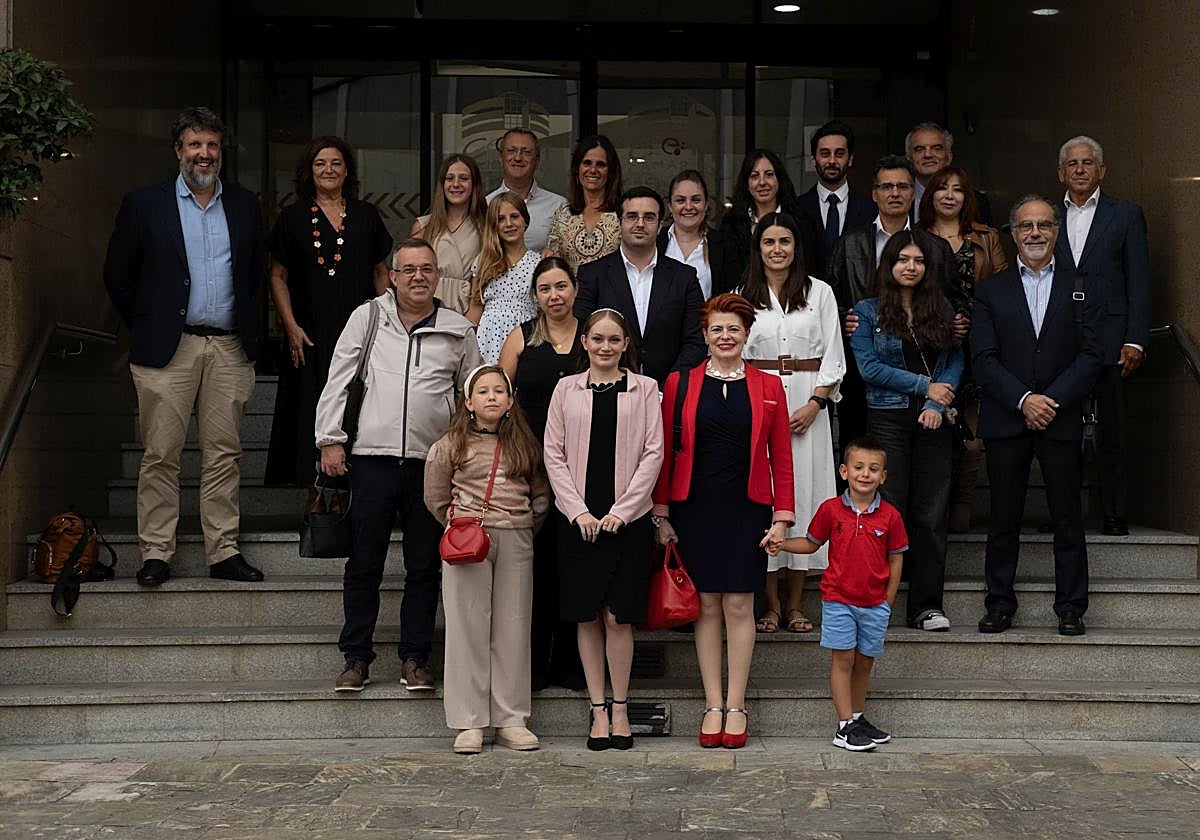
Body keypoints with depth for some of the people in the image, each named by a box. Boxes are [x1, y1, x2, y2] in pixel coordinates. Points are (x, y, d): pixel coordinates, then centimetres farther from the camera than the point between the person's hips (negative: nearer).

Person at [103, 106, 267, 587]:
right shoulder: (145, 204, 3)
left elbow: (257, 269, 22)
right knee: (160, 455, -1)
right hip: (167, 349, -2)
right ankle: (156, 553, 6)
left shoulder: (244, 206, 12)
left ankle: (223, 551, 10)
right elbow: (118, 275, 6)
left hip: (229, 348, 3)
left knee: (224, 454, 4)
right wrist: (147, 328, 6)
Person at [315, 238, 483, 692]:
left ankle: (415, 659, 17)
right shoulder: (367, 317, 6)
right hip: (373, 456, -1)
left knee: (425, 566, 7)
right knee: (364, 564, 5)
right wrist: (330, 439, -2)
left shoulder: (458, 331, 8)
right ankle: (356, 658, 16)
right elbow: (337, 381, 5)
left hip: (433, 462, 1)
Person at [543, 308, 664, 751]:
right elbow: (554, 454, 5)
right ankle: (599, 710, 13)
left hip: (628, 519, -1)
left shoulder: (644, 389, 4)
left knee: (618, 616, -2)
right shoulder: (566, 390, 8)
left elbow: (653, 453, 0)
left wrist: (621, 511, -7)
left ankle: (619, 708, 11)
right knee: (587, 617, 4)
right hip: (579, 519, 1)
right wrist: (579, 511, -5)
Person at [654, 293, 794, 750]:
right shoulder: (679, 384, 5)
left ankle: (736, 705, 9)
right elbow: (665, 453, 5)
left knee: (739, 604, 0)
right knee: (707, 605, 3)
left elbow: (781, 458, 6)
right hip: (694, 509, 0)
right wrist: (662, 515, 1)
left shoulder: (768, 387, 6)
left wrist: (782, 517, 0)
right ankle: (713, 705, 11)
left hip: (746, 510, 0)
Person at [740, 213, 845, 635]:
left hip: (808, 402, 0)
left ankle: (795, 604, 6)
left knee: (805, 490, -1)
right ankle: (771, 603, 4)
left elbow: (833, 358, 4)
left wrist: (813, 404, -8)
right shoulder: (744, 295, 8)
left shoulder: (820, 292, 7)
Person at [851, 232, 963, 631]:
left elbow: (955, 362, 7)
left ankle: (927, 605, 7)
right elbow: (869, 366, -5)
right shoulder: (868, 311, 5)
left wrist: (937, 403, -9)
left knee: (931, 514, 2)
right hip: (888, 419, -2)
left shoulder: (941, 309, 13)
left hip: (934, 421, 3)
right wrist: (925, 386, -7)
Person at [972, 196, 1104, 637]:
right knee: (1003, 518, 5)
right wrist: (1023, 399, -13)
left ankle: (1070, 608, 11)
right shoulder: (991, 291, 8)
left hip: (1061, 419, 0)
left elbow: (1092, 354, -1)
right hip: (1005, 420, 1)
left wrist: (1052, 400, -11)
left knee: (1067, 518, 3)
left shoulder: (1082, 287, 7)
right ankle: (999, 604, 13)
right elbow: (983, 359, 0)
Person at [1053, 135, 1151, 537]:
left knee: (1111, 430, 0)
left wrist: (1135, 340, -6)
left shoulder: (1126, 215, 7)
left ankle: (1115, 514, 6)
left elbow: (1138, 282, 3)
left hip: (1108, 340, -2)